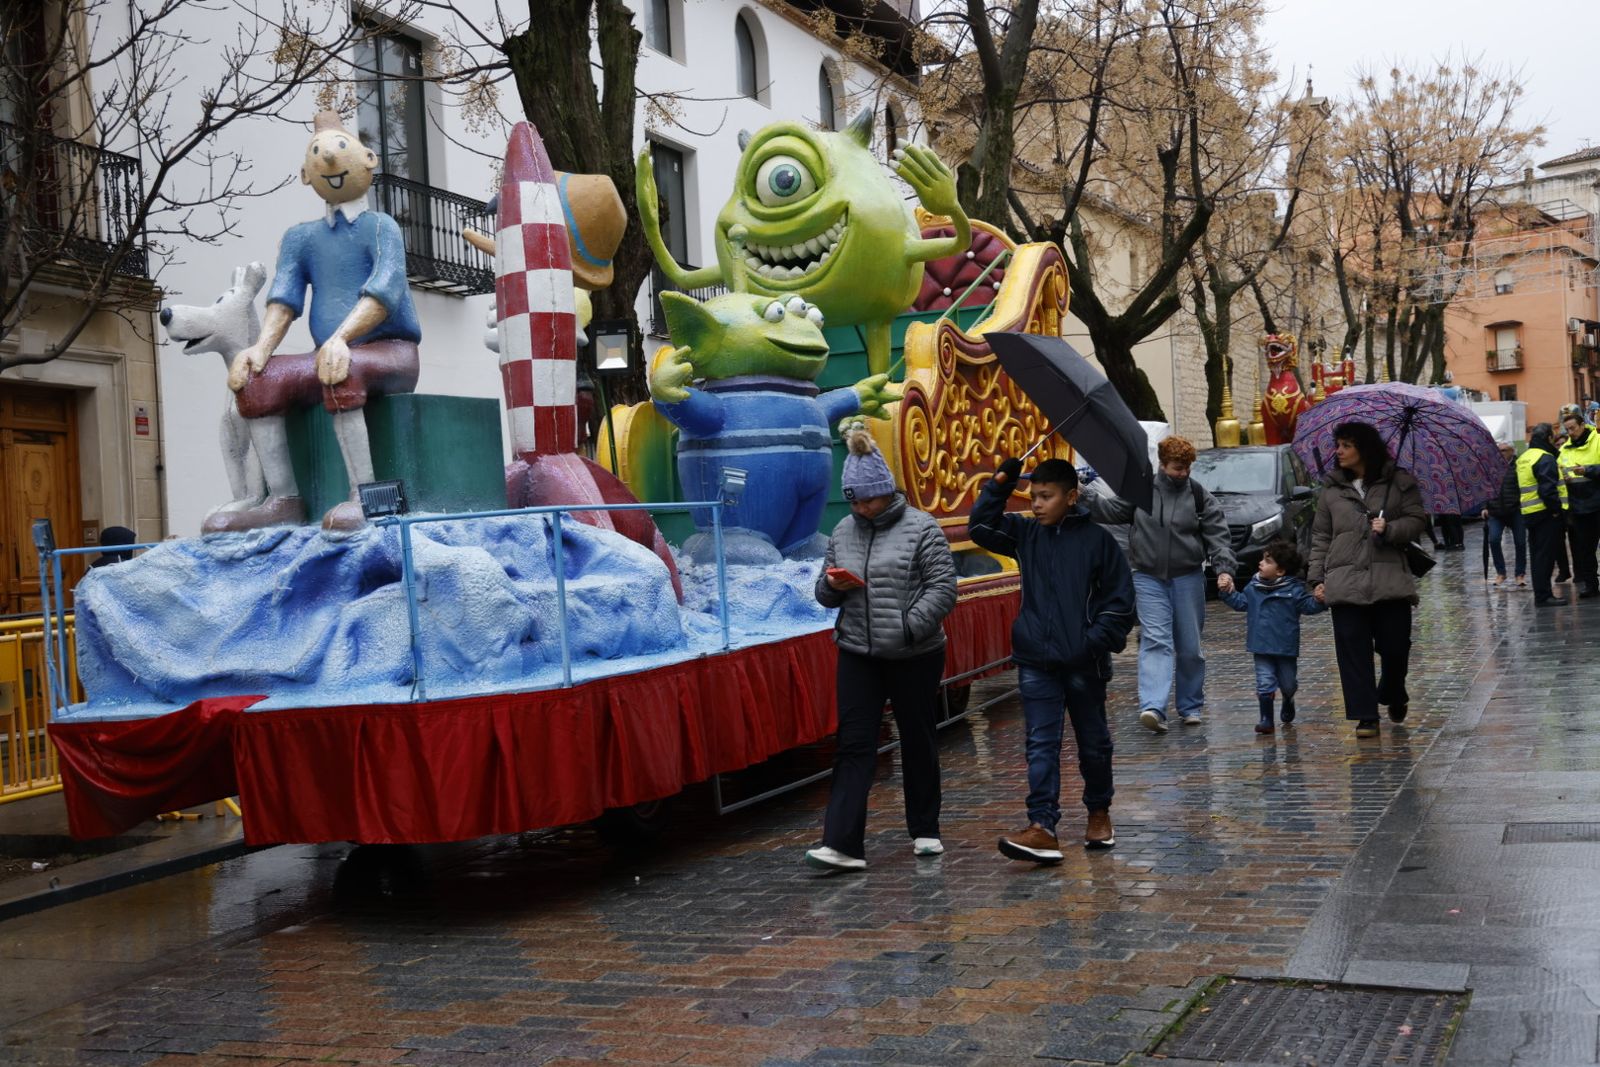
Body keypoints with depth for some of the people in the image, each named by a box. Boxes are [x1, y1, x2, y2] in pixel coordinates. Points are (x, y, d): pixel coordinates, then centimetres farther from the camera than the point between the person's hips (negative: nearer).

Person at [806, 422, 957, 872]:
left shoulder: (921, 529, -6)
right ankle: (842, 844, -6)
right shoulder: (843, 531, 10)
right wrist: (833, 586, -8)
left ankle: (925, 831, 26)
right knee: (854, 746, -3)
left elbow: (943, 588, -11)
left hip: (915, 656, -4)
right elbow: (824, 592, 16)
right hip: (857, 654, 4)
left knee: (918, 743, 10)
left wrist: (908, 627, -22)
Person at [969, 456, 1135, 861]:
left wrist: (1096, 642, -12)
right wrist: (999, 483, -8)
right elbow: (980, 527, 0)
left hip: (1083, 663, -2)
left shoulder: (1097, 539, -5)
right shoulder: (1026, 534, 5)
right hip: (1036, 662, 2)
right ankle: (1042, 828, -10)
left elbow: (1120, 599, -4)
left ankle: (1099, 813, 34)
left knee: (1093, 743, 14)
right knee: (1041, 745, -5)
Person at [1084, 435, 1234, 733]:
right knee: (1155, 640, -13)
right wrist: (1088, 497, -13)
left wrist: (1224, 568, -13)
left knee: (1190, 647, 7)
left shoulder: (1198, 495, 0)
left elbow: (1218, 534, -1)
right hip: (1149, 578, 0)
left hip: (1188, 578, 1)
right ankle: (1153, 707, -24)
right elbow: (1111, 509, 5)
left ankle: (1190, 706, 22)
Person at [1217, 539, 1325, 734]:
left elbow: (1308, 606, -10)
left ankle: (1288, 701, 46)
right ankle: (1266, 719, 7)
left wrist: (1318, 601, -28)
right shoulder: (1254, 586, 2)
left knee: (1287, 684, 14)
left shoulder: (1294, 589, -9)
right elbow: (1241, 603, 12)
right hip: (1262, 646, 2)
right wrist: (1228, 592, 1)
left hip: (1285, 646, -2)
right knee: (1265, 683, -2)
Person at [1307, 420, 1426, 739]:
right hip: (1345, 583, 2)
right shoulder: (1332, 488, 12)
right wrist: (1317, 578, 5)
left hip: (1390, 580, -1)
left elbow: (1417, 519, 4)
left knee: (1395, 647, 1)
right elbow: (1320, 537, 12)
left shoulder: (1399, 481, 6)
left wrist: (1390, 530, -14)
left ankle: (1394, 696, 32)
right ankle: (1365, 716, 2)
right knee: (1353, 650, -4)